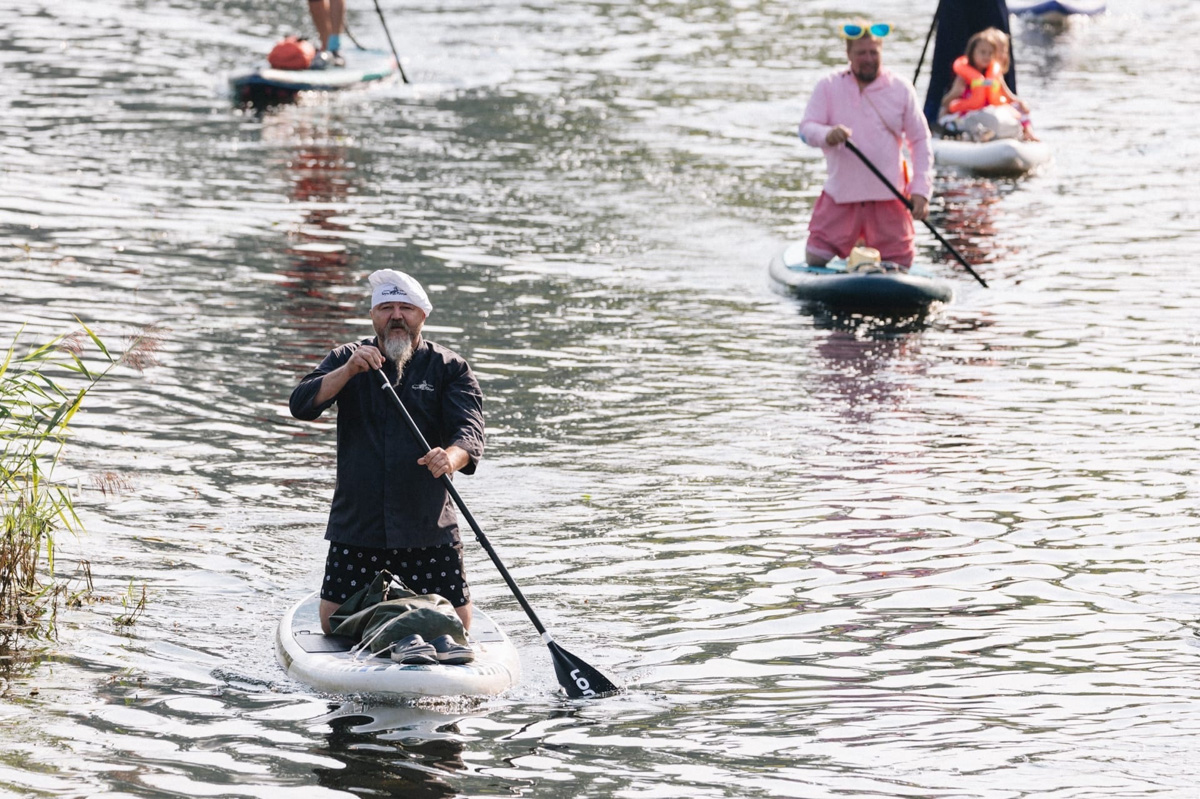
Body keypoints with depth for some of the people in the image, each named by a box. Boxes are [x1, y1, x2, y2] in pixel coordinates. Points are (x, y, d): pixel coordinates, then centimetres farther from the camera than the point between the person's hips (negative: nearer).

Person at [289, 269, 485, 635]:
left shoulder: (449, 368, 2)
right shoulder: (346, 359, 7)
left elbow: (470, 429, -12)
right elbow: (301, 406, -7)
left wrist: (451, 457, -36)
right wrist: (348, 371, -23)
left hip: (428, 526, -1)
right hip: (356, 522, 1)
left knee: (456, 625, -1)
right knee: (333, 623, 1)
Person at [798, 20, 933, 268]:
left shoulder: (900, 88, 4)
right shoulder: (828, 87, 3)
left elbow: (920, 140, 6)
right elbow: (806, 128, -6)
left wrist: (920, 190, -4)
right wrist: (827, 135, -30)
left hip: (888, 196, 0)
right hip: (840, 196, 0)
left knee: (900, 267, -1)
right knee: (815, 262, -6)